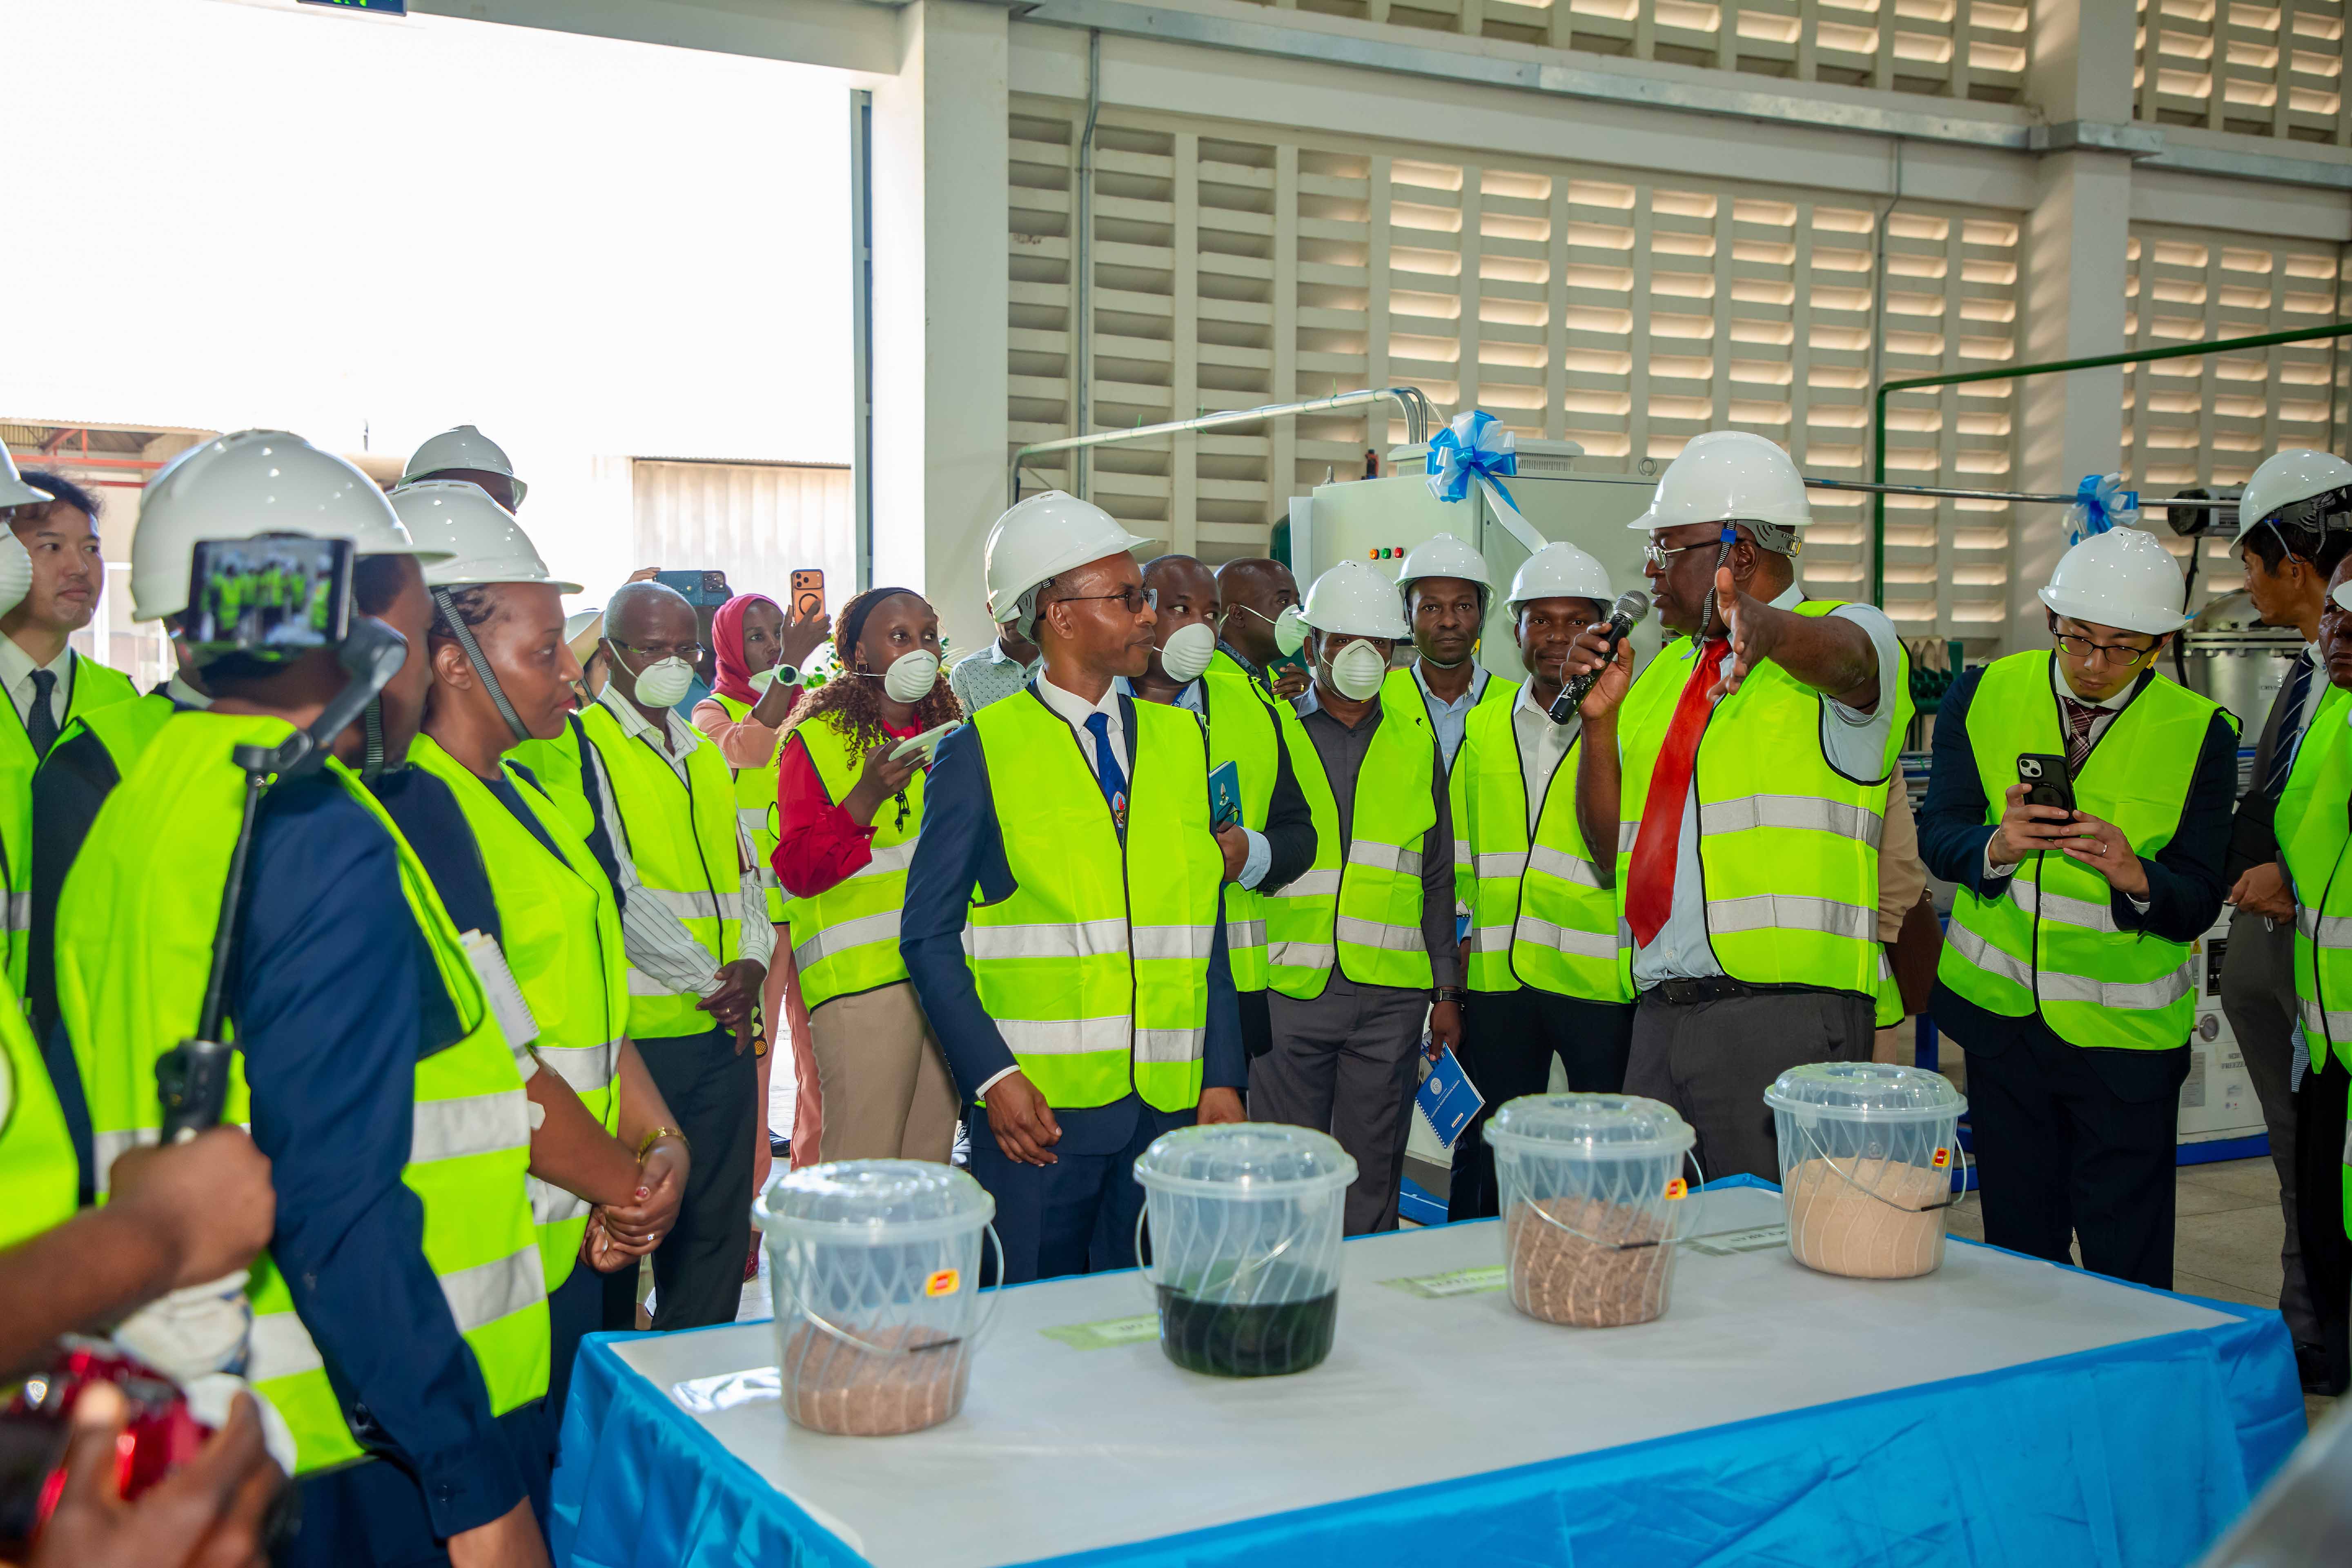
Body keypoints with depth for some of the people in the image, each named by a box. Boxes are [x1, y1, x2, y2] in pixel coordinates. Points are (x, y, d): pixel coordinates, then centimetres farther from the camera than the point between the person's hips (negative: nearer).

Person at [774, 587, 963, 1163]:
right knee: (864, 1175, -7)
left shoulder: (947, 736, 17)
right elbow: (796, 869, -10)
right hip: (860, 979, -6)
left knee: (930, 1160, 10)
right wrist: (864, 799, -24)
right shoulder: (817, 738, -2)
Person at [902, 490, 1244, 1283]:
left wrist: (1224, 1076, 5)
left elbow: (1207, 926, 13)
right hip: (1034, 1105, -4)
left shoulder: (1180, 739, 13)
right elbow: (930, 934, -3)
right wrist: (993, 1076, -13)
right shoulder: (980, 750, -1)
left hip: (1168, 1102, 4)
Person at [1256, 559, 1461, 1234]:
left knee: (1373, 1171, 8)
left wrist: (1447, 991, 11)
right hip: (1290, 988, -2)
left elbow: (1438, 874, 15)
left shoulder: (1416, 740, 12)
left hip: (1391, 994, 2)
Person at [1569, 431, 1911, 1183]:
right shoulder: (1664, 670, 20)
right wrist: (1601, 719, 5)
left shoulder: (1850, 631, 0)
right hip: (1660, 1019, 6)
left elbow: (1844, 657, -27)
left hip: (1786, 1020, -6)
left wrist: (1763, 625, -48)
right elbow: (1612, 847, 19)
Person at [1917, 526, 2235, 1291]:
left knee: (2128, 1267, -1)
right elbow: (1938, 835, -5)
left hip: (2126, 1030, -2)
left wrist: (2134, 874, -30)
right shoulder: (1984, 696, -1)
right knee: (2018, 1244, 13)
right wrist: (1997, 846, -27)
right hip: (2001, 1010, 2)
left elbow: (2197, 903, -9)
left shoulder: (2200, 733, -7)